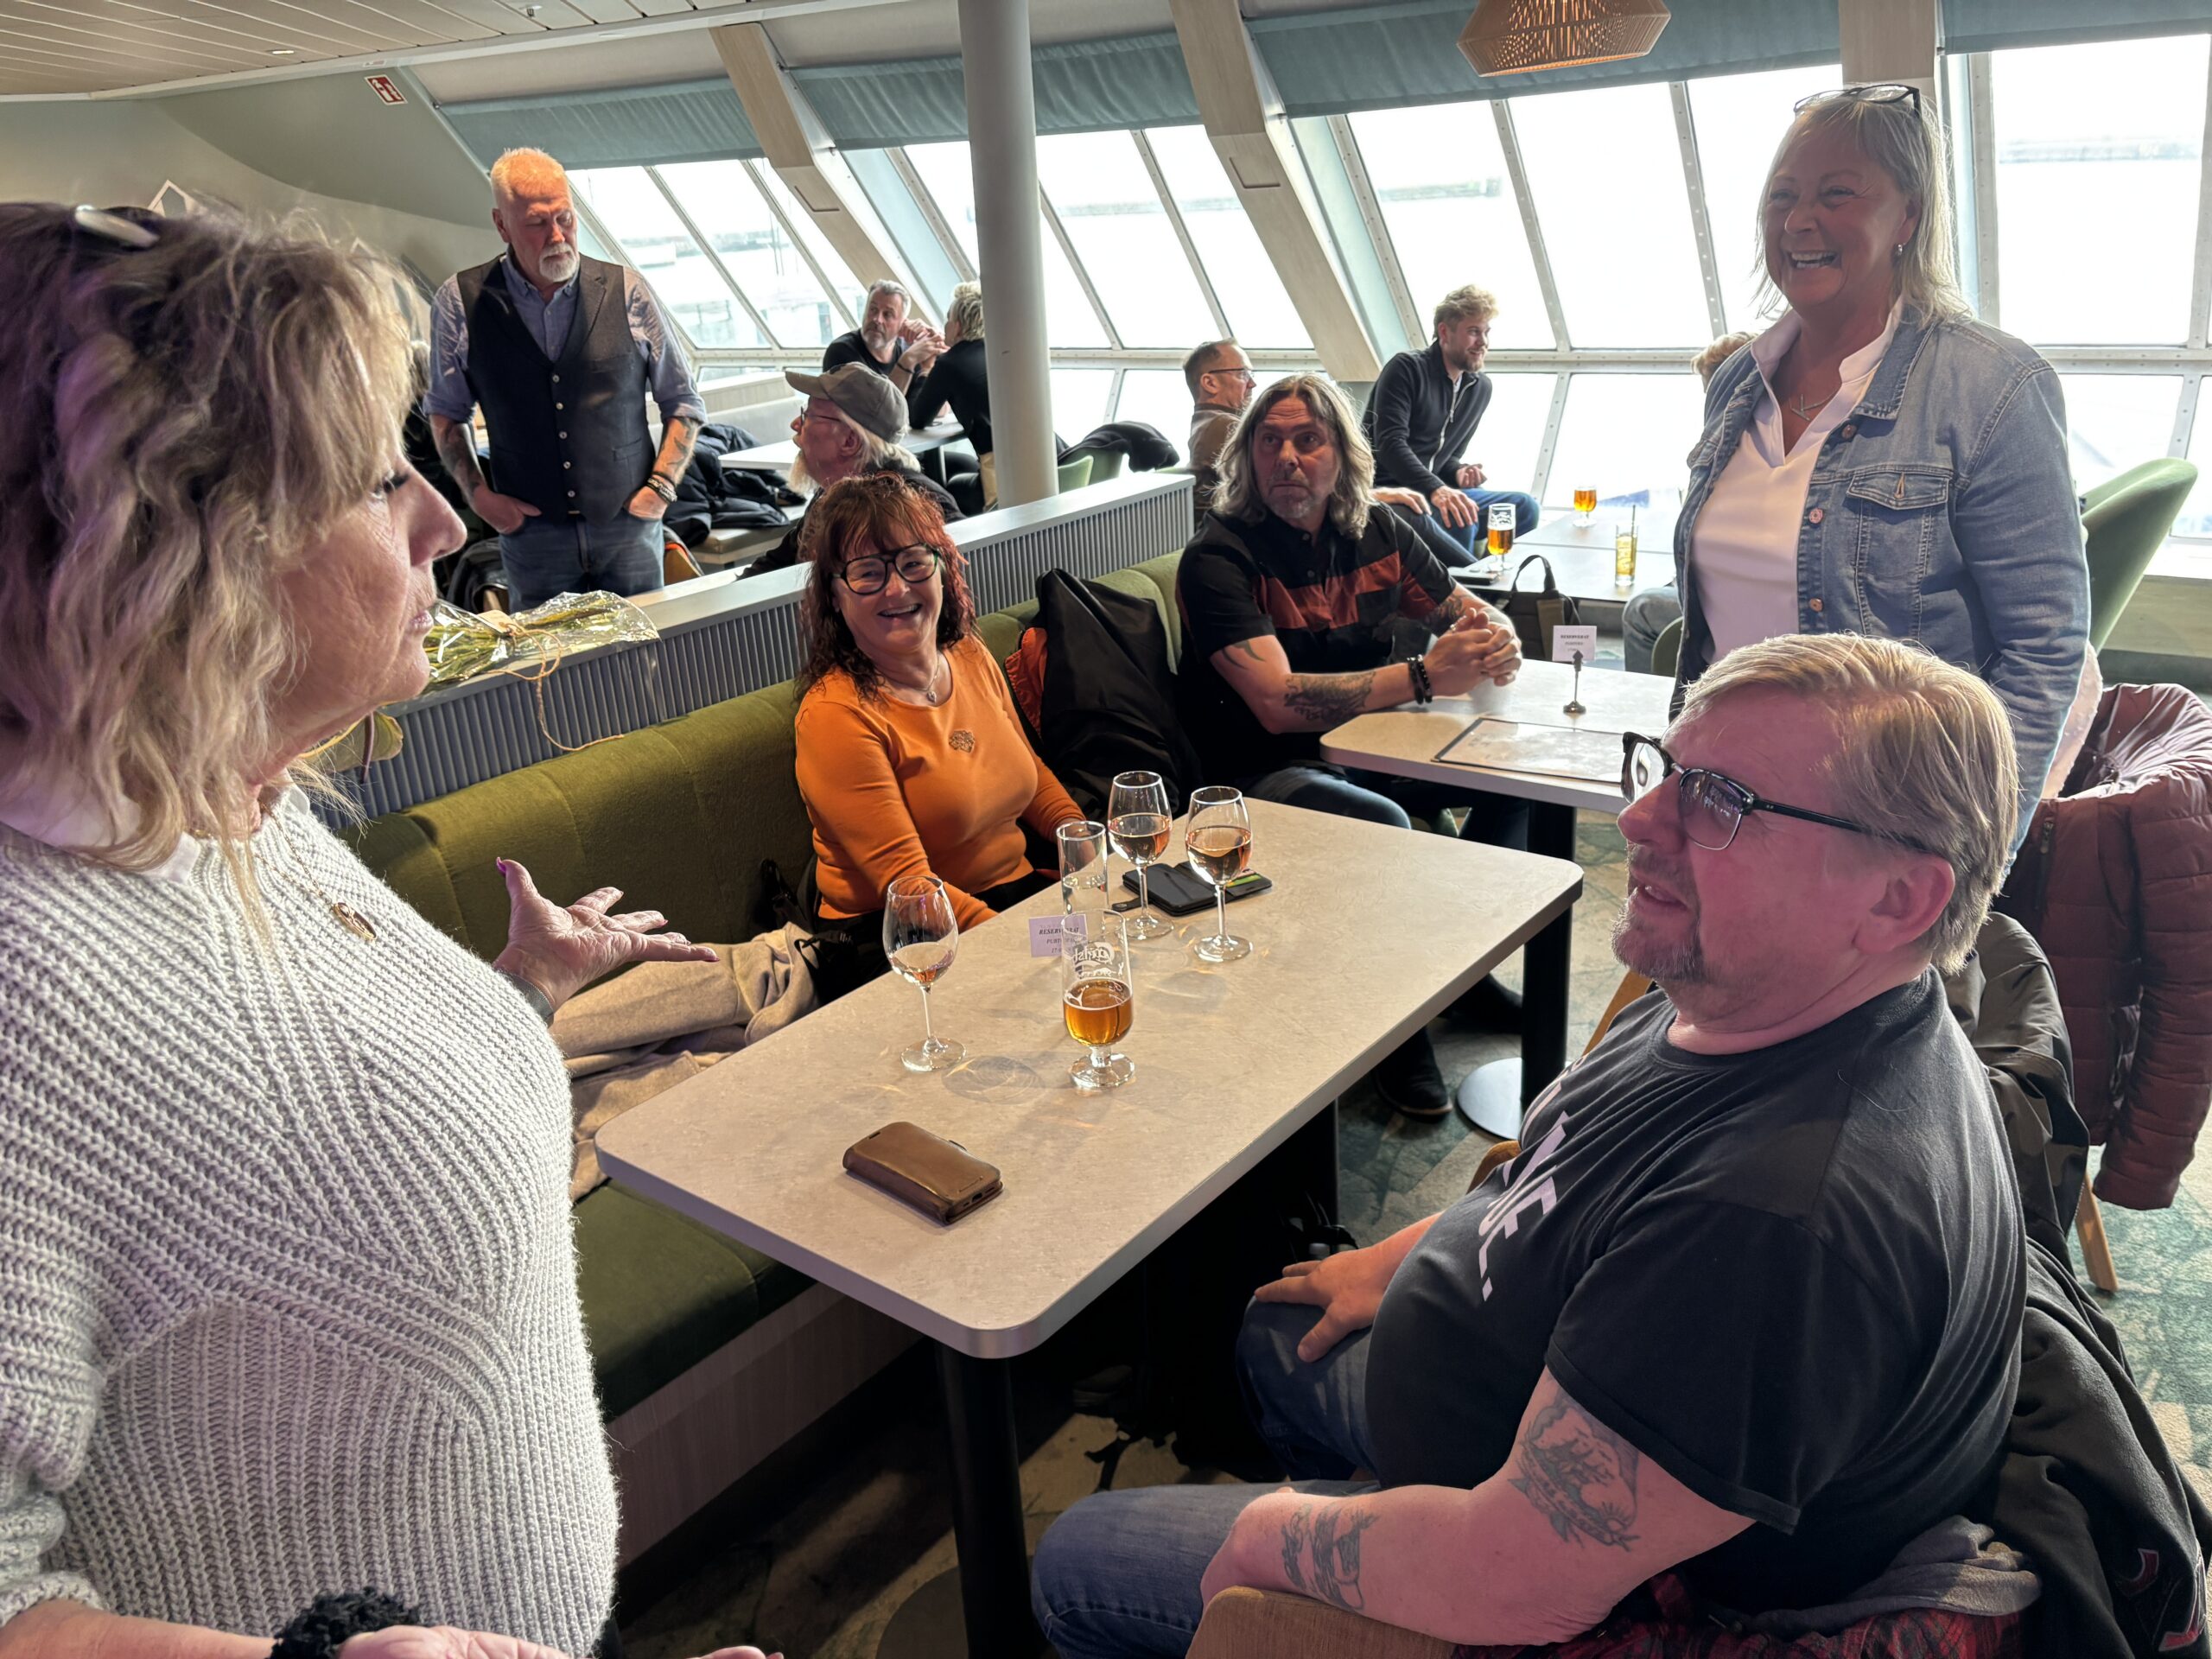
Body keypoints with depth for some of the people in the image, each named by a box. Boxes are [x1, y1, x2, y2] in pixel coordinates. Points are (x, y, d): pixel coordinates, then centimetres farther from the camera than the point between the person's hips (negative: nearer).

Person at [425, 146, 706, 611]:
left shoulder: (625, 290, -3)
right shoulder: (460, 304, -2)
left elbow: (684, 405, 6)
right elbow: (446, 414, 12)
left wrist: (661, 487, -4)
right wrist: (479, 495, 0)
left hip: (629, 526, 0)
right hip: (531, 533, 0)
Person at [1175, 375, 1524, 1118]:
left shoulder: (1377, 533, 4)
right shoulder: (1218, 557, -17)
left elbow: (1471, 611, 16)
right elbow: (1278, 702, -28)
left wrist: (1497, 643, -11)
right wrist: (1423, 676, -32)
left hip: (1363, 742, 7)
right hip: (1262, 772, -7)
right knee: (1382, 826, -33)